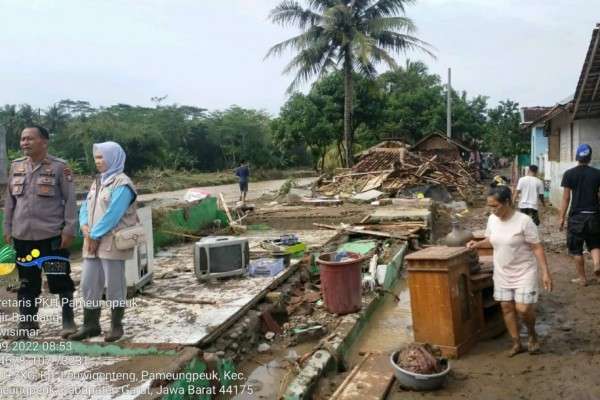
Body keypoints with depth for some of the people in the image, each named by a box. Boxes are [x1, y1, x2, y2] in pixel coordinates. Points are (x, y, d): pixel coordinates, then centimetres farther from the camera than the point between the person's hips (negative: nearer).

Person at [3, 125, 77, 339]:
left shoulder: (59, 167, -7)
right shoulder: (16, 166, 8)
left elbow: (70, 200, -7)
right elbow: (9, 199, 14)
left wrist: (69, 229, -12)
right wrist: (7, 229, 11)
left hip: (52, 234, -5)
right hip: (23, 235, 5)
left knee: (60, 280, 2)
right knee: (27, 281, 14)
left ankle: (68, 321, 15)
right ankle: (27, 322, 26)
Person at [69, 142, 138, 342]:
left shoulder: (122, 184, -11)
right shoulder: (97, 182, 16)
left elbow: (112, 214, -19)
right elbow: (85, 207, 14)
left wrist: (95, 235, -15)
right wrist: (85, 227, -5)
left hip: (112, 243, -8)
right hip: (93, 243, 8)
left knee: (114, 285, 3)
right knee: (88, 284, 11)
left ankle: (116, 326, 16)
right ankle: (90, 325, 23)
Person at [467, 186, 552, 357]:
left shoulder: (524, 221, -20)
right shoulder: (492, 219, -3)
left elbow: (537, 248, -16)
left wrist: (545, 272, -17)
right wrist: (478, 244, -4)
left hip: (524, 272, -5)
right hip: (502, 273, 5)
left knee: (523, 309, -9)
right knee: (507, 307, 8)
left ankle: (532, 335, 23)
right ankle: (516, 343, 24)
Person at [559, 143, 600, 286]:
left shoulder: (569, 174, -4)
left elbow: (566, 198, -5)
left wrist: (562, 217, 1)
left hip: (576, 216, -2)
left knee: (576, 249, 9)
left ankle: (582, 278, 15)